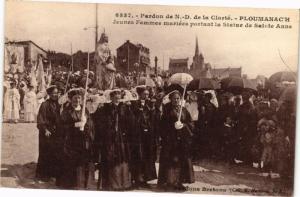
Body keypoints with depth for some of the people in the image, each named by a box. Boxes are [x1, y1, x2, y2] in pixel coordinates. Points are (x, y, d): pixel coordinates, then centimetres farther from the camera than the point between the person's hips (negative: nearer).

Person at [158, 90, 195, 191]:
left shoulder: (184, 110, 11)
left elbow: (190, 124, 9)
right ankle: (169, 181, 0)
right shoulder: (167, 110, 0)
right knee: (171, 159, -6)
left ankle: (179, 181, 11)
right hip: (170, 139, -4)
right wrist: (173, 126, -17)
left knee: (182, 159, 4)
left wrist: (183, 125, -9)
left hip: (183, 139, 4)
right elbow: (163, 125, -4)